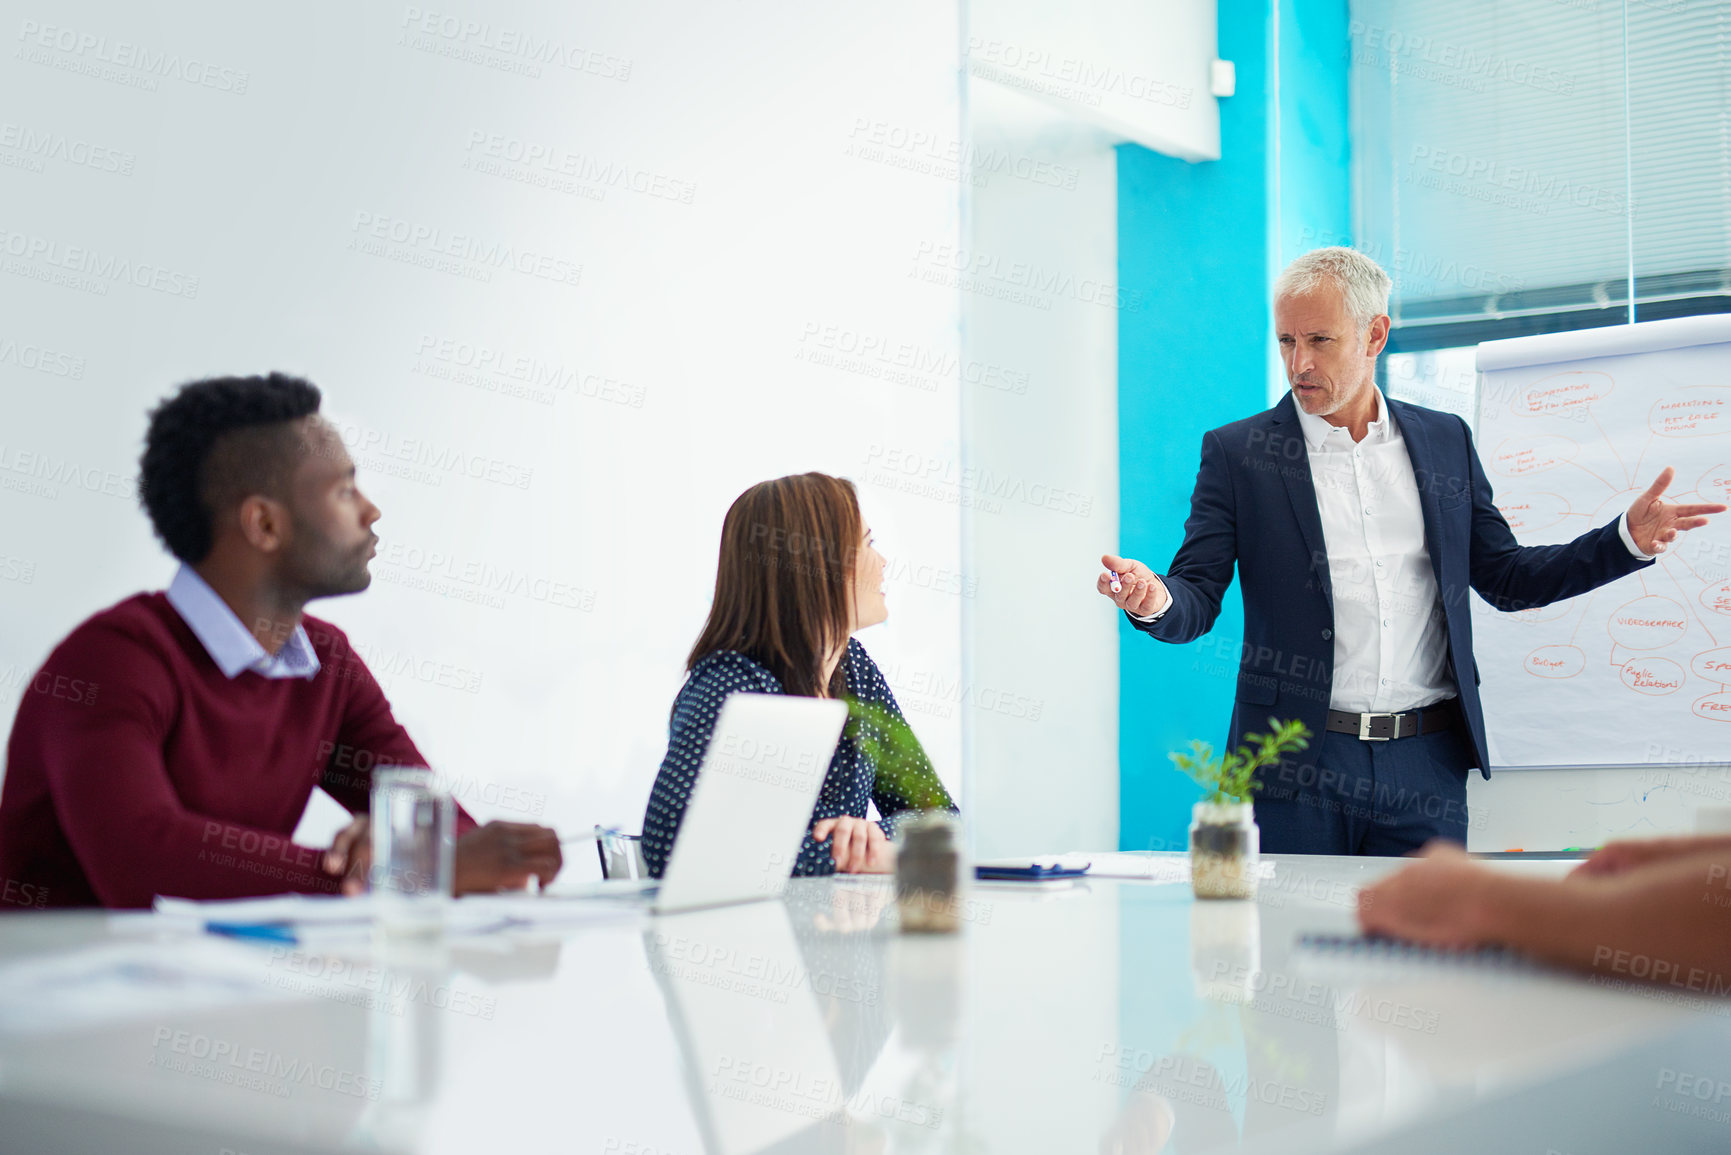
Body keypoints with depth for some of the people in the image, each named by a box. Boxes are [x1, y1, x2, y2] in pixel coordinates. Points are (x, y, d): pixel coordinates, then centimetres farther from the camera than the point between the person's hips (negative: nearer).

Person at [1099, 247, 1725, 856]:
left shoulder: (1445, 441, 11)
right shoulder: (1236, 453, 2)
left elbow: (1506, 578, 15)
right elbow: (1196, 601, -1)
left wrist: (1628, 538, 4)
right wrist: (1154, 599, -24)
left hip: (1426, 769, 3)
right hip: (1297, 770, -2)